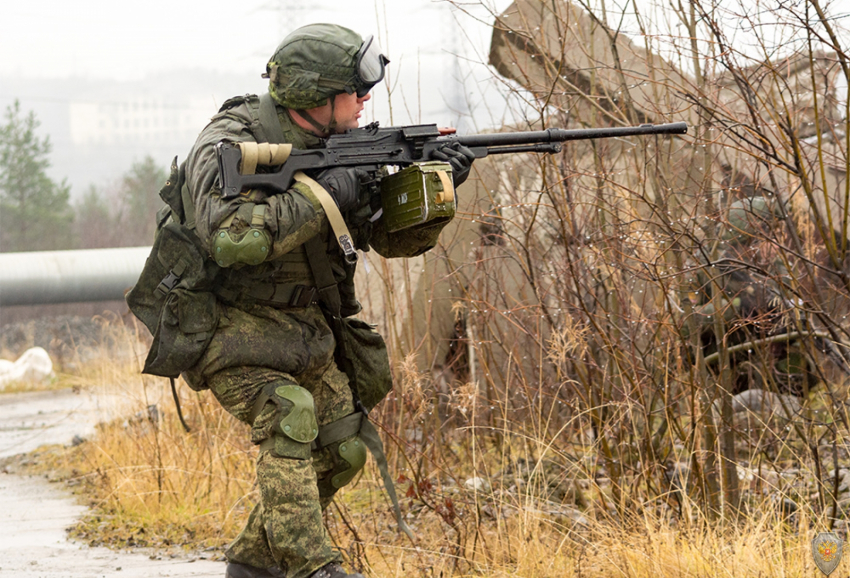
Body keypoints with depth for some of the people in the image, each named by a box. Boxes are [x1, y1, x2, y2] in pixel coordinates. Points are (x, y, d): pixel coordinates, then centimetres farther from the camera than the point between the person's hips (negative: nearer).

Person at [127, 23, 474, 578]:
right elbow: (232, 236, -39)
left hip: (299, 327, 8)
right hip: (225, 326, -8)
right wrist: (321, 194, -33)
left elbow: (394, 236, 4)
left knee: (345, 446, 4)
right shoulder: (229, 147, -22)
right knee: (290, 415, -27)